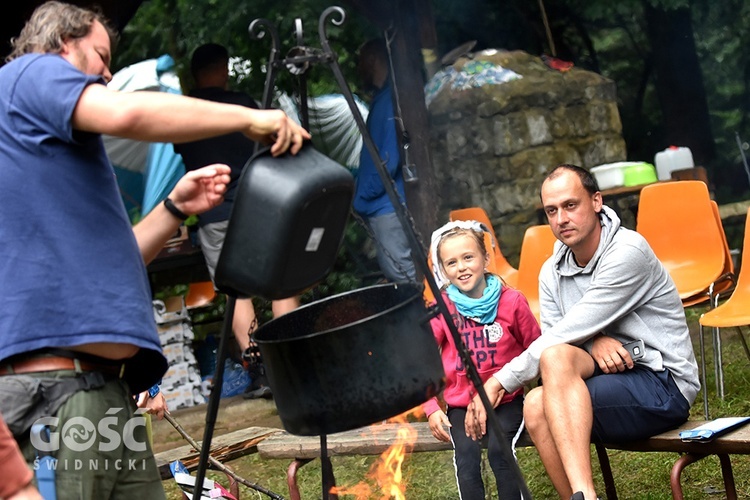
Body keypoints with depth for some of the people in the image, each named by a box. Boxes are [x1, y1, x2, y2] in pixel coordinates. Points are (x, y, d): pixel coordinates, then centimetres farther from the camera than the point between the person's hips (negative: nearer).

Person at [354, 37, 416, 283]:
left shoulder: (390, 98, -13)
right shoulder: (381, 98, 16)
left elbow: (391, 155, -20)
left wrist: (366, 192, -13)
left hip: (387, 205, -10)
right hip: (379, 205, 10)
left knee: (402, 276, -8)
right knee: (398, 274, 13)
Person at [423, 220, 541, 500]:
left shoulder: (512, 301, -3)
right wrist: (431, 408, -9)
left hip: (507, 400, -1)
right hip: (461, 405, 1)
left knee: (499, 449, -26)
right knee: (466, 455, -23)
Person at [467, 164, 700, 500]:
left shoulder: (627, 252, -18)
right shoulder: (552, 272, 6)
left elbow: (564, 335, -20)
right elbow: (554, 340, 5)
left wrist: (499, 382, -17)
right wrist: (593, 341, -18)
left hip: (665, 386, -6)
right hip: (615, 382, 7)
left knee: (555, 357, -29)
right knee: (537, 407, -23)